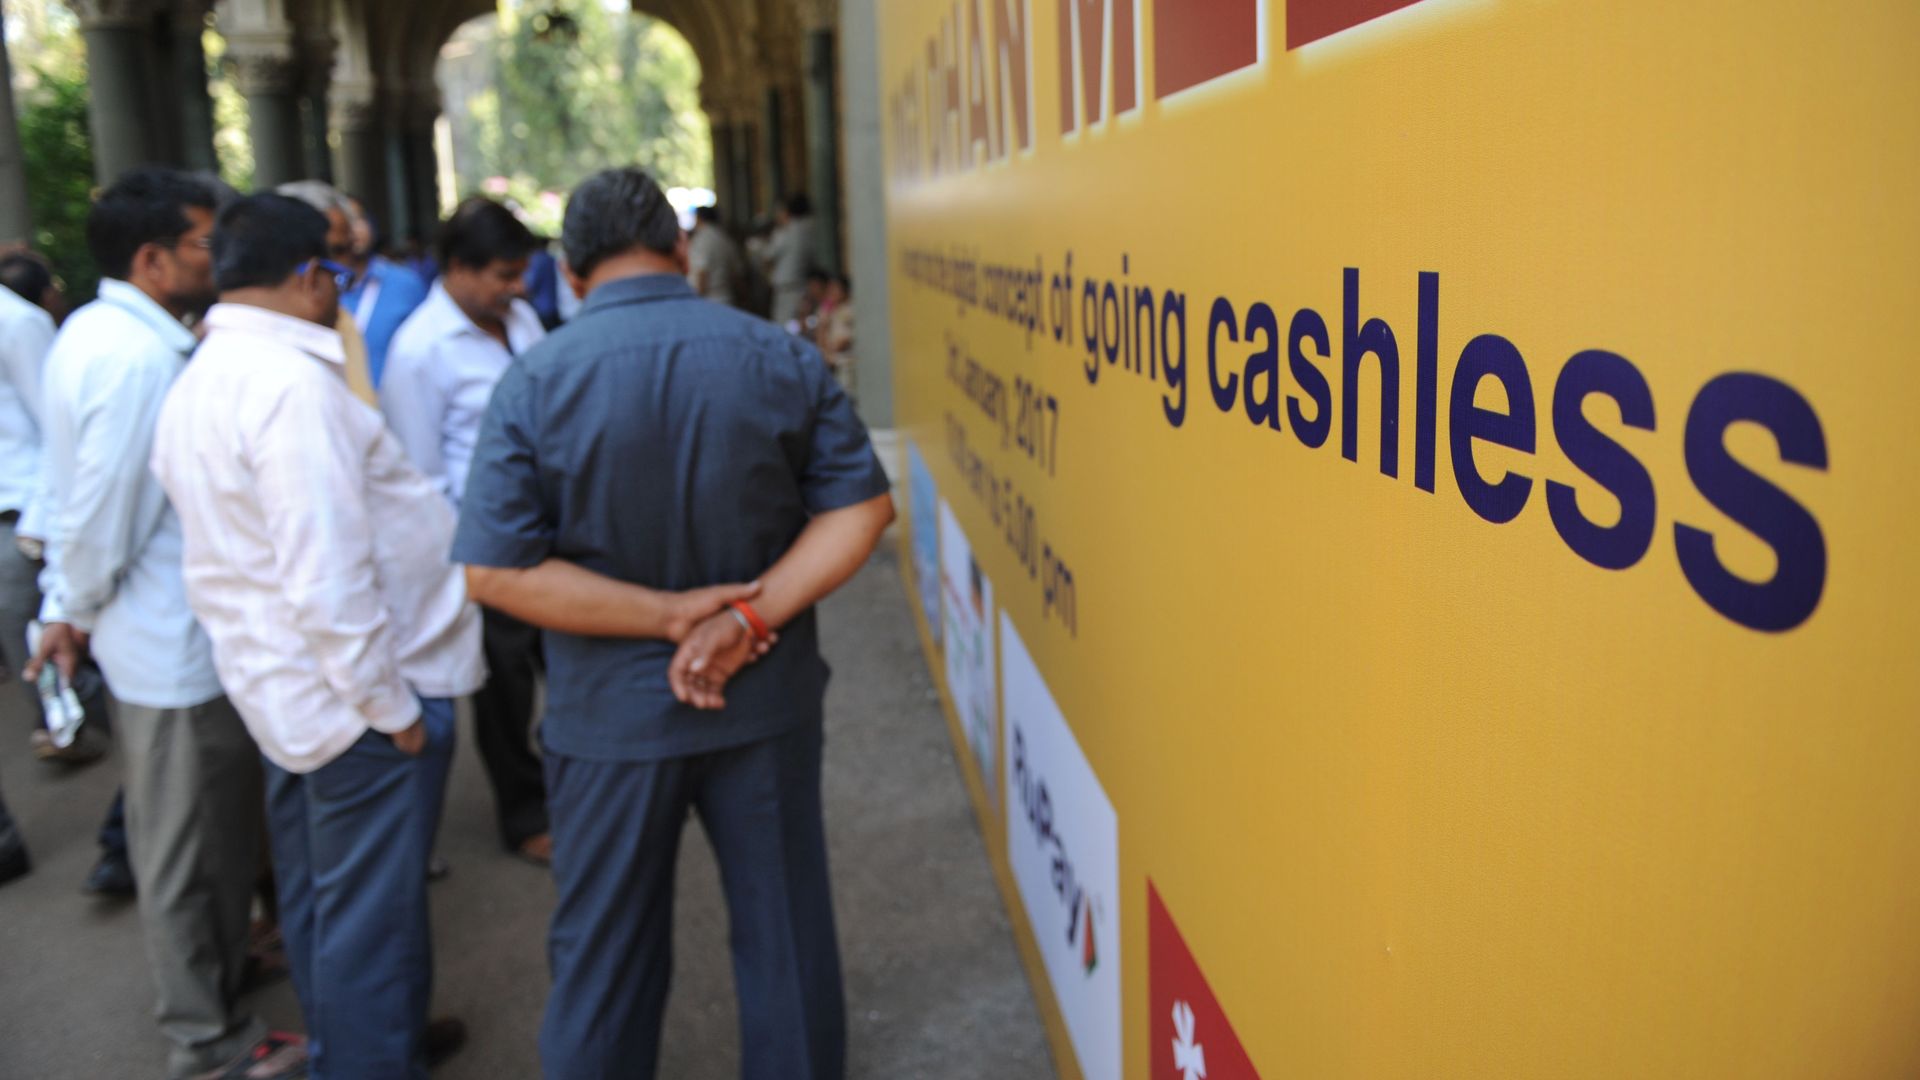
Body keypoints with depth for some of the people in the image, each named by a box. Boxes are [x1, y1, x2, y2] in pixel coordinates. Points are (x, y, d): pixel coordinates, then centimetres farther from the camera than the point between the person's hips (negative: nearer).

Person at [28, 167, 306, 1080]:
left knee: (179, 833, 25)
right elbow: (100, 509, -21)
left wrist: (69, 605, 14)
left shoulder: (94, 334, 7)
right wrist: (77, 609, -5)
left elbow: (74, 493, 10)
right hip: (179, 641, -9)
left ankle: (210, 971, 46)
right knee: (189, 844, 6)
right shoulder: (139, 358, -24)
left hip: (152, 632, 9)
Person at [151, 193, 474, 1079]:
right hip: (353, 692, -10)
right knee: (370, 911, 5)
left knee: (317, 896, 24)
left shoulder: (199, 380, 9)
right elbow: (328, 580, -27)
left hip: (278, 688, 10)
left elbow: (252, 540, 13)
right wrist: (393, 707, -18)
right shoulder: (291, 382, -22)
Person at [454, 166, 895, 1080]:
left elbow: (495, 569, -15)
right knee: (785, 935, 18)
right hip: (767, 700, 2)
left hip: (612, 718, -1)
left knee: (604, 960, 16)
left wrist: (673, 616, -15)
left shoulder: (536, 379, -10)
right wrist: (750, 616, -16)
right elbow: (860, 506, -8)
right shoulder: (782, 358, -6)